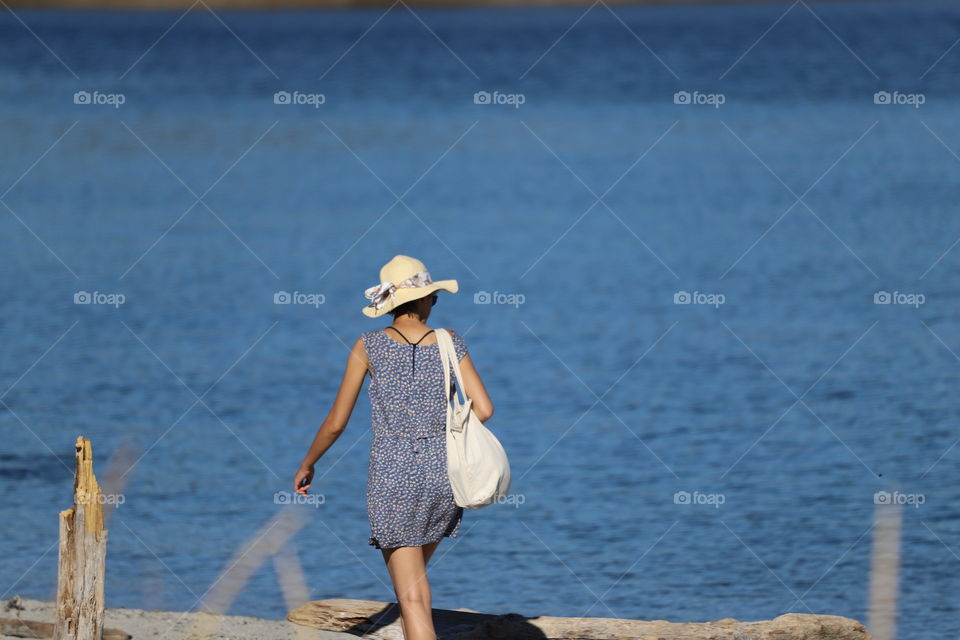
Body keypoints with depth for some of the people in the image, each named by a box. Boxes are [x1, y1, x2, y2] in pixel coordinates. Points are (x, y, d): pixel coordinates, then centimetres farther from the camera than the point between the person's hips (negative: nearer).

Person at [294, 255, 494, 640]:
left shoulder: (369, 345, -4)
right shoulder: (449, 343, 0)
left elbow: (336, 422, -1)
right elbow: (484, 409, -5)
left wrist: (307, 464, 15)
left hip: (392, 477, -3)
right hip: (442, 476, 3)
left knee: (412, 598, -2)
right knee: (414, 574, 27)